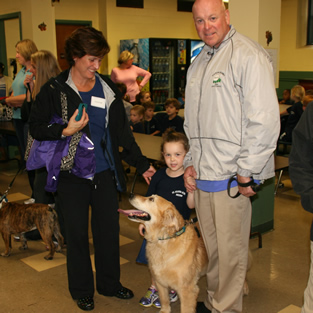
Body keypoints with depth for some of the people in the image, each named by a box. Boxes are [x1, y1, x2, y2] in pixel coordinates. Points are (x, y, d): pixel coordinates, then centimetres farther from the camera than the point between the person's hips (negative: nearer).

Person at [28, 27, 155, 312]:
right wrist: (66, 130, -17)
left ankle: (110, 283, 31)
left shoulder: (108, 89, 5)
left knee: (109, 229, 10)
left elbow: (122, 131, 9)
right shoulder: (55, 90, -3)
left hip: (105, 172, 3)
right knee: (77, 233, 7)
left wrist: (141, 164, 9)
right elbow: (36, 127, -1)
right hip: (72, 174, -3)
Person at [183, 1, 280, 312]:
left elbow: (265, 121, -16)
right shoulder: (197, 64, 16)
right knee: (212, 247, 18)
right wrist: (190, 162, 13)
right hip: (201, 175, 7)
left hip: (232, 176, -7)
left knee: (230, 250, 4)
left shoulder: (249, 56, -10)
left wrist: (246, 175, -16)